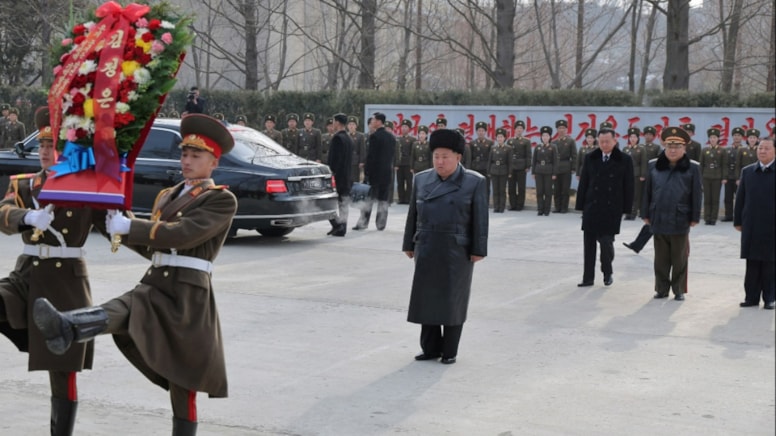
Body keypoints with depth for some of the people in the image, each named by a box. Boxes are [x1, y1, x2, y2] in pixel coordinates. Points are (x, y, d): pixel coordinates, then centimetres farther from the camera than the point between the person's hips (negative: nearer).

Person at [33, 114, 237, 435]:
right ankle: (64, 328, -53)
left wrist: (129, 226, -15)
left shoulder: (223, 200, 0)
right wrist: (123, 230, 8)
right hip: (154, 285, 4)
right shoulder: (167, 196, 24)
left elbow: (183, 234, -15)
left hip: (188, 293, -4)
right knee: (118, 312, -27)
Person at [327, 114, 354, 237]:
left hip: (337, 176, -9)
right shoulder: (349, 139, 13)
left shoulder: (337, 138, -14)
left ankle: (338, 224, -10)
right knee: (343, 203, 9)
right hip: (346, 177, 9)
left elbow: (333, 159, -20)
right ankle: (342, 228, 11)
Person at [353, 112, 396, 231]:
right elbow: (392, 154, 12)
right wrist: (390, 167, 17)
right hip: (387, 172, 6)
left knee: (369, 199, -2)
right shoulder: (391, 137, 9)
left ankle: (363, 223, -1)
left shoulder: (375, 136, -13)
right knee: (383, 199, 7)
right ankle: (381, 224, 8)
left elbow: (371, 156, -15)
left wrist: (366, 171, -11)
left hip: (375, 172, -6)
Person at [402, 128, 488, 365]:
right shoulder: (422, 179, 6)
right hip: (427, 249, 4)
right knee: (427, 297, 5)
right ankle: (430, 348, 15)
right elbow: (413, 214, 9)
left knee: (453, 300, 2)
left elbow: (480, 219, -6)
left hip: (457, 250, -3)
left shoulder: (475, 182, -5)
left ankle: (450, 351, 11)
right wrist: (409, 245, 8)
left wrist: (478, 250, -9)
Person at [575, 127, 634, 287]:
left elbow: (629, 186, -1)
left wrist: (626, 209, -4)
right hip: (591, 208, 3)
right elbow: (583, 183, 7)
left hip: (612, 209, -3)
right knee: (589, 243, 4)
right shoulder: (590, 158, 4)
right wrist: (581, 206, 3)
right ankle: (588, 277, 13)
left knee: (606, 242, -4)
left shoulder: (624, 160, -3)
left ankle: (607, 272, 22)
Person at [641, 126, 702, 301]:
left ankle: (679, 290, 17)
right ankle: (661, 288, 20)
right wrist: (646, 214, 5)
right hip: (659, 220, 2)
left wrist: (695, 218, -4)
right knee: (661, 258, 10)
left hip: (680, 221, -2)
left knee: (679, 259, 8)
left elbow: (696, 195, -2)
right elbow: (647, 192, 7)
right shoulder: (654, 166, 3)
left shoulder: (692, 168, -3)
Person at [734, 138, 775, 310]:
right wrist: (738, 221, 6)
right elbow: (740, 198, 9)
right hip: (751, 227, 3)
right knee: (752, 264, 7)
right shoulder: (747, 171, 7)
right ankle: (751, 297, 14)